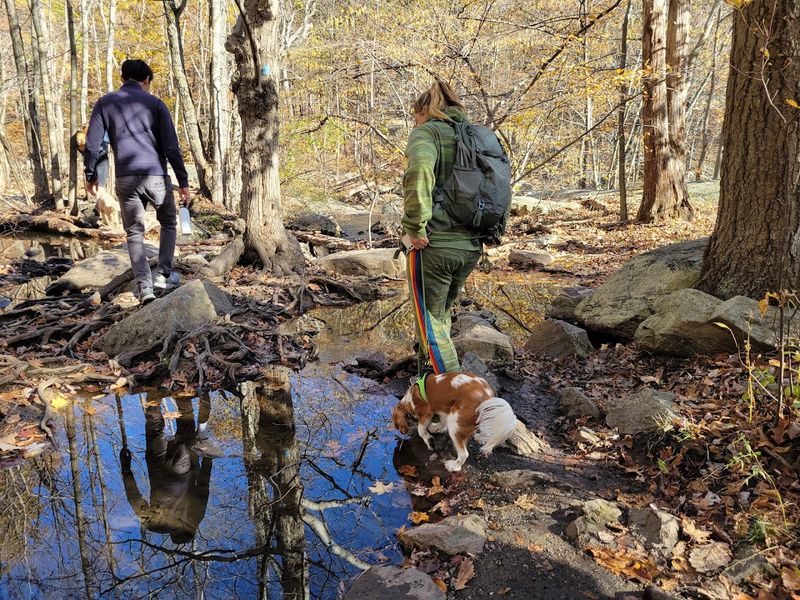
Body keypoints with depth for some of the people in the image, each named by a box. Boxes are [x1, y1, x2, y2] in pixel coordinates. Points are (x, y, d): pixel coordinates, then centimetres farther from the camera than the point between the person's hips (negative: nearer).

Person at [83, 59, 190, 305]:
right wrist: (183, 182, -1)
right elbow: (171, 148, -4)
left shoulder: (105, 103, 8)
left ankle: (144, 286, -1)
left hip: (125, 179, 1)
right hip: (156, 176, -1)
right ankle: (163, 275, 16)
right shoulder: (155, 104, 2)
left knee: (134, 233, 11)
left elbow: (92, 145, 3)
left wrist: (91, 175, 16)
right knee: (168, 224, 21)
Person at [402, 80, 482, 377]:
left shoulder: (427, 131, -4)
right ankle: (429, 370, 35)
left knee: (430, 320, 3)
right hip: (471, 246, 7)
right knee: (441, 312, 23)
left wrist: (414, 228, -21)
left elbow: (420, 171, -26)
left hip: (435, 244, -7)